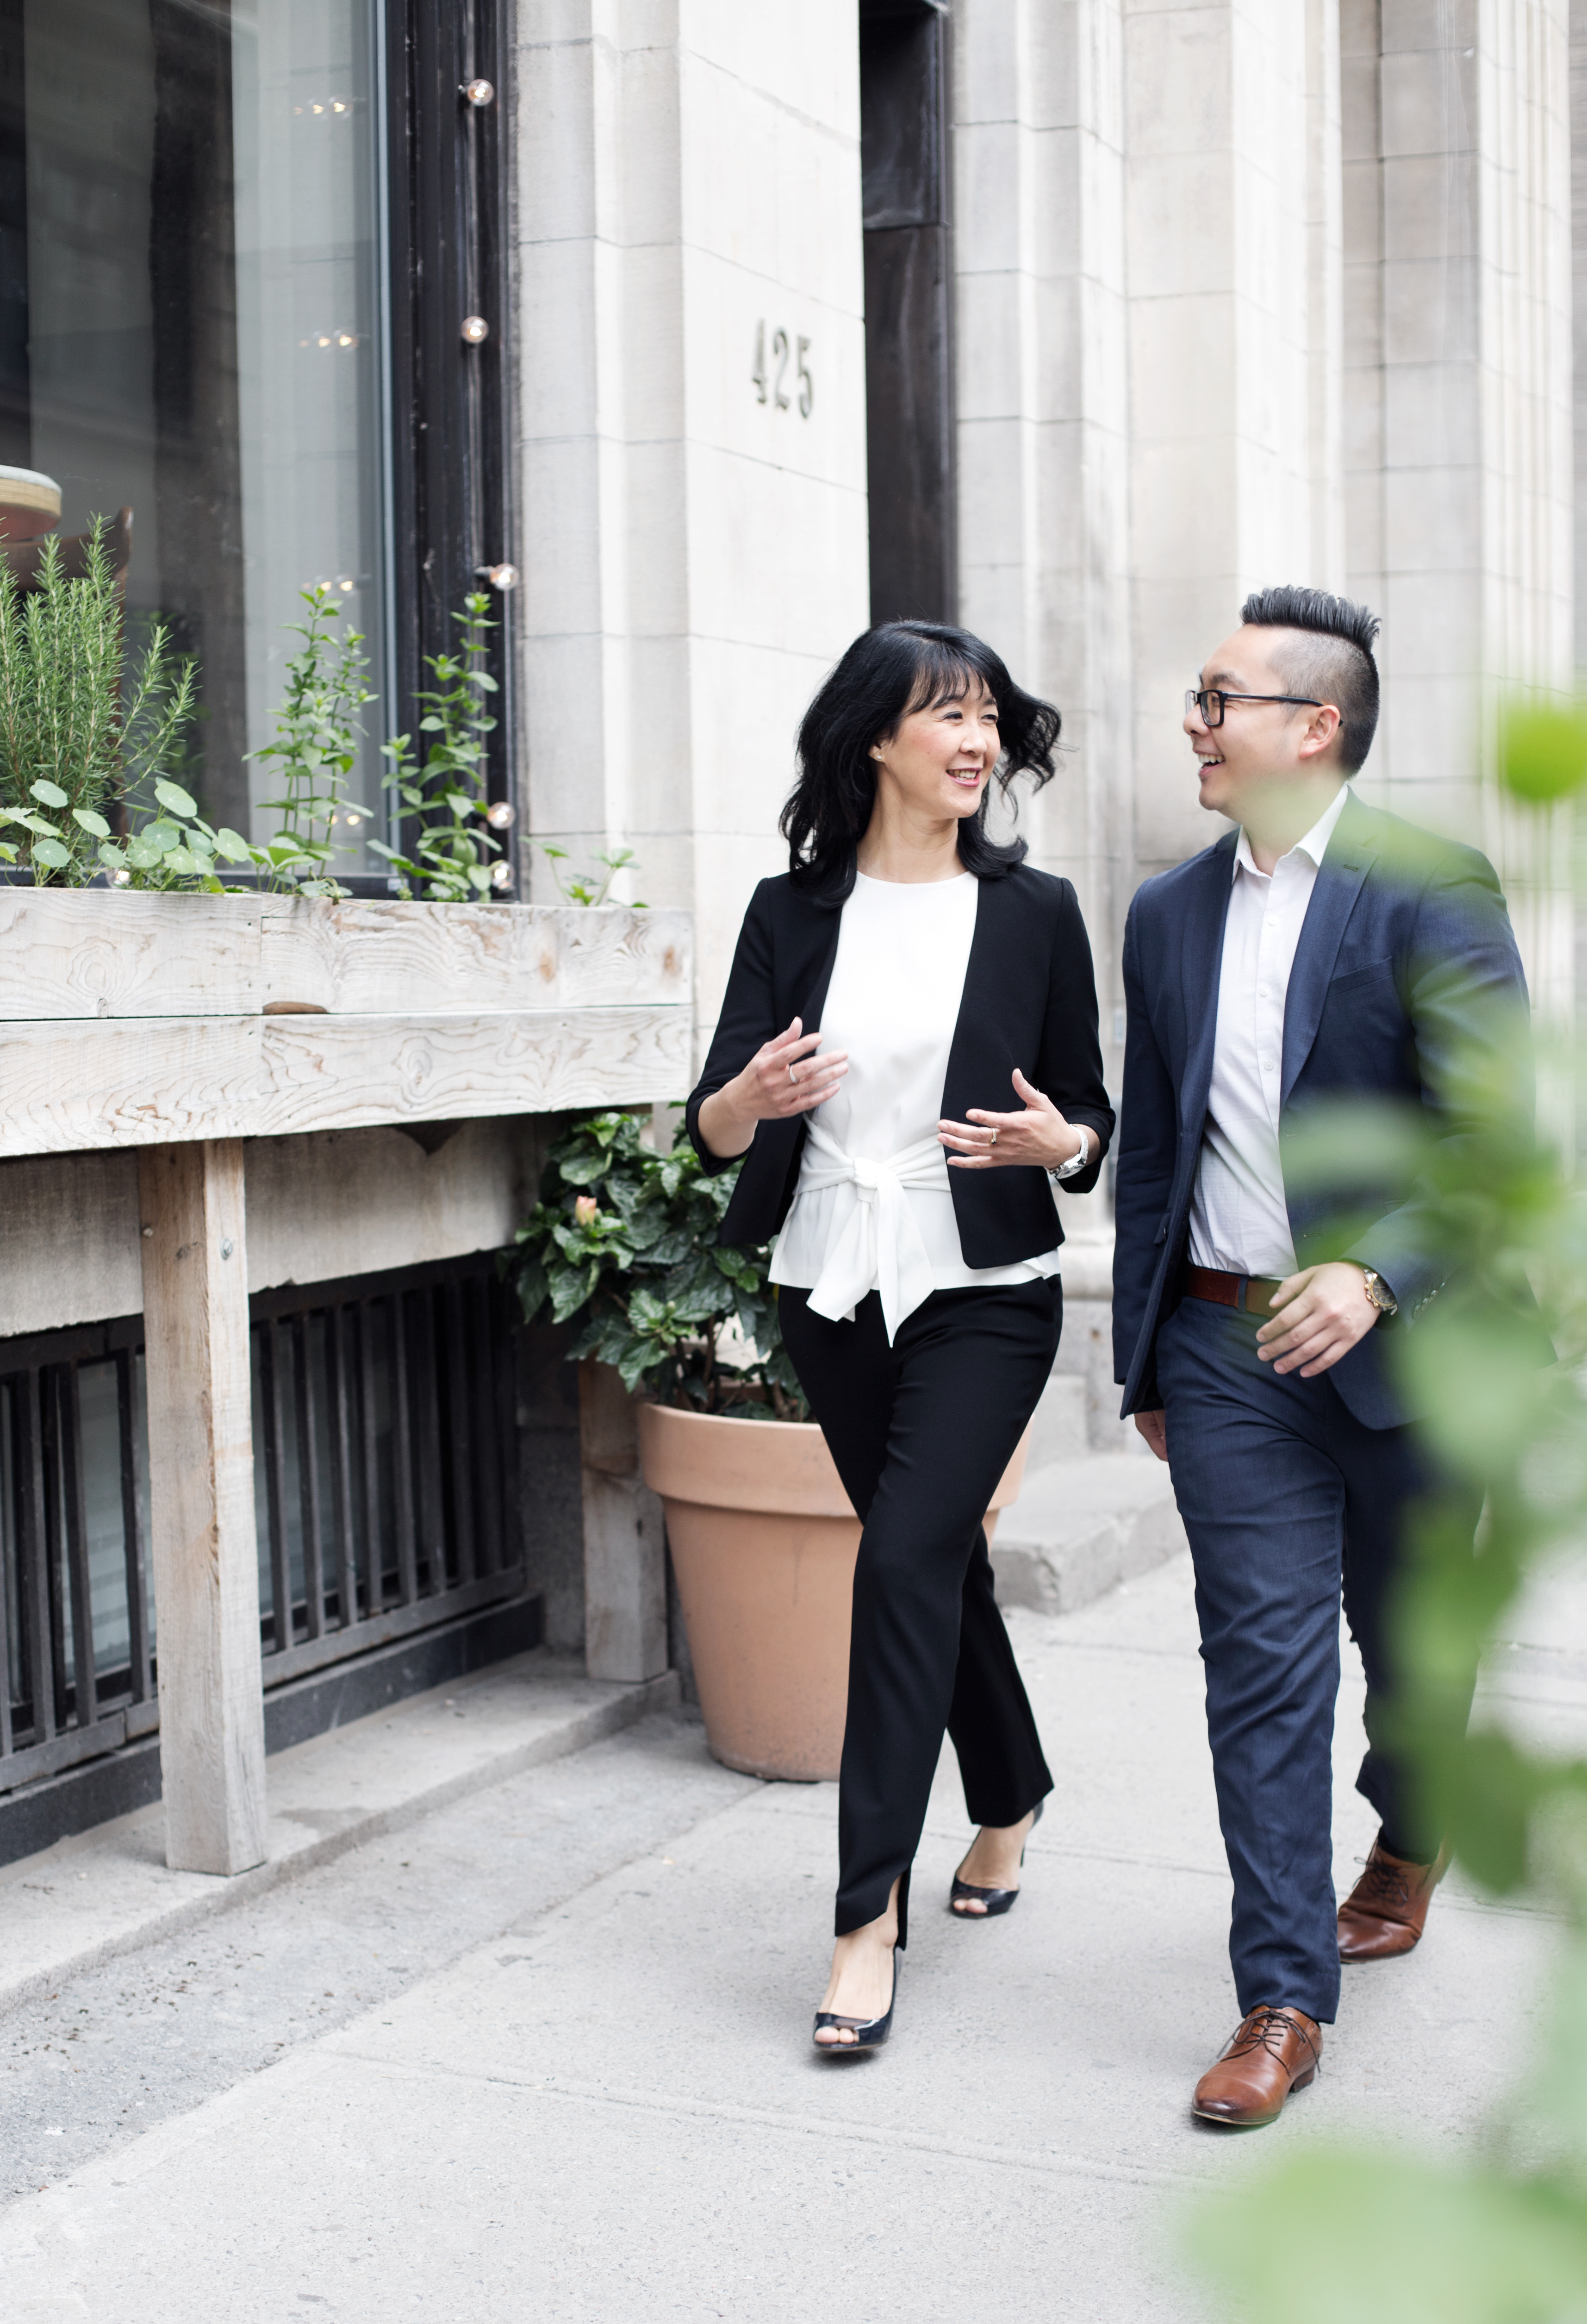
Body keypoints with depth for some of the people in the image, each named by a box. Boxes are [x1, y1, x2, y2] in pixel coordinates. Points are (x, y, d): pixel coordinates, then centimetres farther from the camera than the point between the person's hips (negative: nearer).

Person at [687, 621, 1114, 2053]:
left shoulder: (1032, 911, 1)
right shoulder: (792, 912, 4)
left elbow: (1092, 1108, 5)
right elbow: (714, 1124, 0)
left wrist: (1058, 1142, -17)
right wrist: (746, 1100, -23)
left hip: (984, 1290, -3)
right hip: (832, 1285, 3)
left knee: (906, 1561, -14)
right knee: (937, 1557, 15)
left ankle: (870, 1916, -8)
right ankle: (1012, 1799, 40)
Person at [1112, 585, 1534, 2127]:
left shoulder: (1428, 893, -9)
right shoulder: (1169, 914, 8)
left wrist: (1377, 1273, -30)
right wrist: (1144, 1358, 15)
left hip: (1400, 1342, -3)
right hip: (1227, 1347, 3)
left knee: (1412, 1639, 16)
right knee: (1261, 1663, -1)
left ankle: (1406, 1844, 46)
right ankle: (1283, 2001, 6)